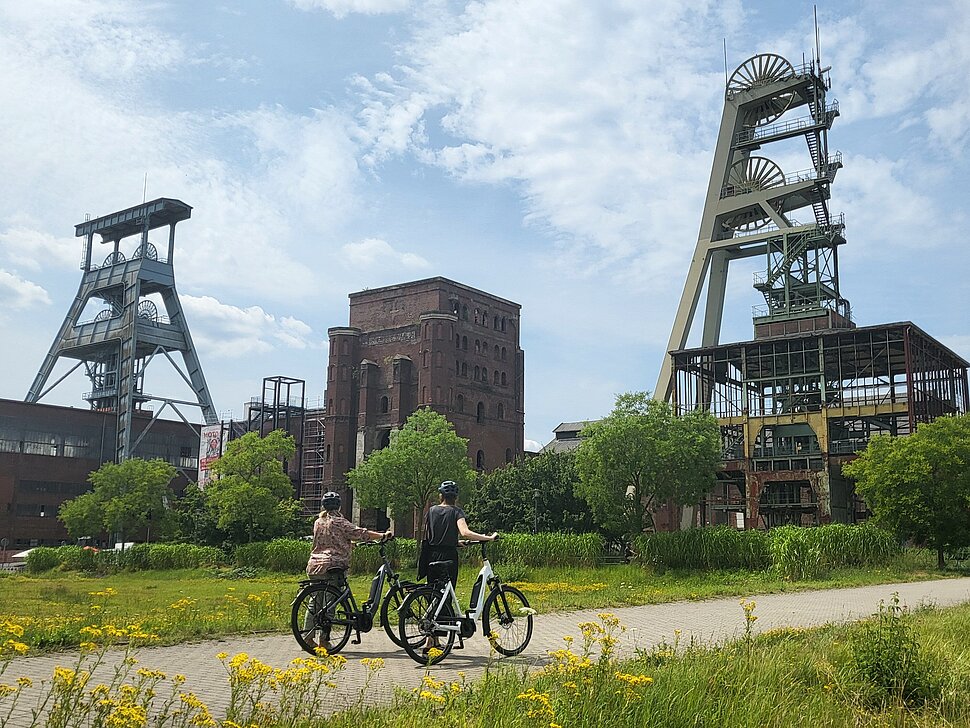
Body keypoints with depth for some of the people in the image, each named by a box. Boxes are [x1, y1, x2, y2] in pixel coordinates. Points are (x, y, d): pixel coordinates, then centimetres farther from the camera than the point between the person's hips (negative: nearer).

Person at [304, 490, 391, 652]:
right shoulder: (339, 522, -4)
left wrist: (349, 544, 38)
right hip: (332, 566, -6)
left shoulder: (318, 522, 16)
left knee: (315, 603, 12)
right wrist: (383, 535, -6)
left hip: (314, 566, 7)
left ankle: (308, 638, 13)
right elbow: (360, 533, -10)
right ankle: (324, 641, -2)